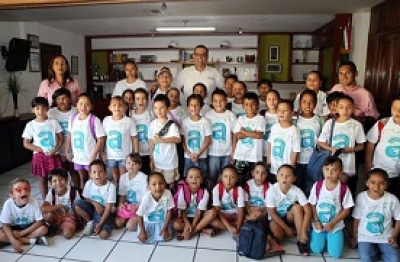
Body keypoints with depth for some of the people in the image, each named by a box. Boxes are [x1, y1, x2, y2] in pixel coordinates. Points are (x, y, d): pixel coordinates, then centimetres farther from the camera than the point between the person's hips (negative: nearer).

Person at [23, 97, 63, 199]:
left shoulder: (53, 122, -4)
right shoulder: (30, 125, -3)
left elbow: (61, 139, 0)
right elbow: (26, 144, -1)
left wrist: (54, 150, -14)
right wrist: (41, 150, -11)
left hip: (54, 155, 0)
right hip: (39, 156, 1)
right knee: (42, 180, 11)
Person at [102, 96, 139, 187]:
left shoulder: (129, 121, -12)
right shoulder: (106, 120, -2)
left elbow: (134, 138, -7)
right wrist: (103, 153, 5)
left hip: (125, 155, -3)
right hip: (111, 155, 3)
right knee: (115, 177, 18)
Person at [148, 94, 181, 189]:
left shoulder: (171, 124, -13)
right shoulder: (152, 124, 0)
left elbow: (177, 139, -25)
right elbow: (151, 142, 3)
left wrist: (161, 140, -27)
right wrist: (151, 159, 4)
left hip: (169, 161, -4)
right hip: (157, 161, 4)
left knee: (170, 183, 8)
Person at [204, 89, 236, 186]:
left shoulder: (230, 115, -3)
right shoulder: (208, 115, -3)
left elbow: (235, 134, 1)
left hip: (227, 152, 1)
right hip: (212, 153, 0)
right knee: (212, 178, 9)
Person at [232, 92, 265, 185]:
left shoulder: (260, 119, -3)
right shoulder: (240, 119, 7)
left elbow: (259, 135, -15)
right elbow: (236, 136, 5)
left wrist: (244, 131, -6)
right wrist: (233, 153, -3)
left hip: (254, 157, -2)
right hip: (240, 156, 3)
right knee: (238, 180, 7)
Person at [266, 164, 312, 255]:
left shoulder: (297, 191, -21)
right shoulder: (272, 191, -24)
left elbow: (308, 210, -23)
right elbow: (272, 213, -17)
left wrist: (303, 231, -31)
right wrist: (286, 228, -18)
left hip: (290, 216, 2)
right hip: (276, 218, -2)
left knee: (297, 207, -29)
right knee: (278, 235, -29)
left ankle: (302, 240, -19)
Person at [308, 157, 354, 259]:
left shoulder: (344, 189, -13)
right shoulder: (317, 186, -9)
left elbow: (347, 209, -7)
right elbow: (312, 205, 0)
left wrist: (332, 223, -13)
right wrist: (316, 221, -11)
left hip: (335, 226, -1)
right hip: (319, 224, 1)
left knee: (335, 254, -5)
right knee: (316, 250, -4)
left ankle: (329, 237, 24)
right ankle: (324, 237, 26)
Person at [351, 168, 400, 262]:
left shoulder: (392, 199, -12)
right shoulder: (361, 197, -11)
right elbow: (356, 219, -1)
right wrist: (354, 237, 5)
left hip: (385, 236, 1)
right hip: (365, 236, -1)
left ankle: (380, 250, 11)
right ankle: (374, 250, 10)